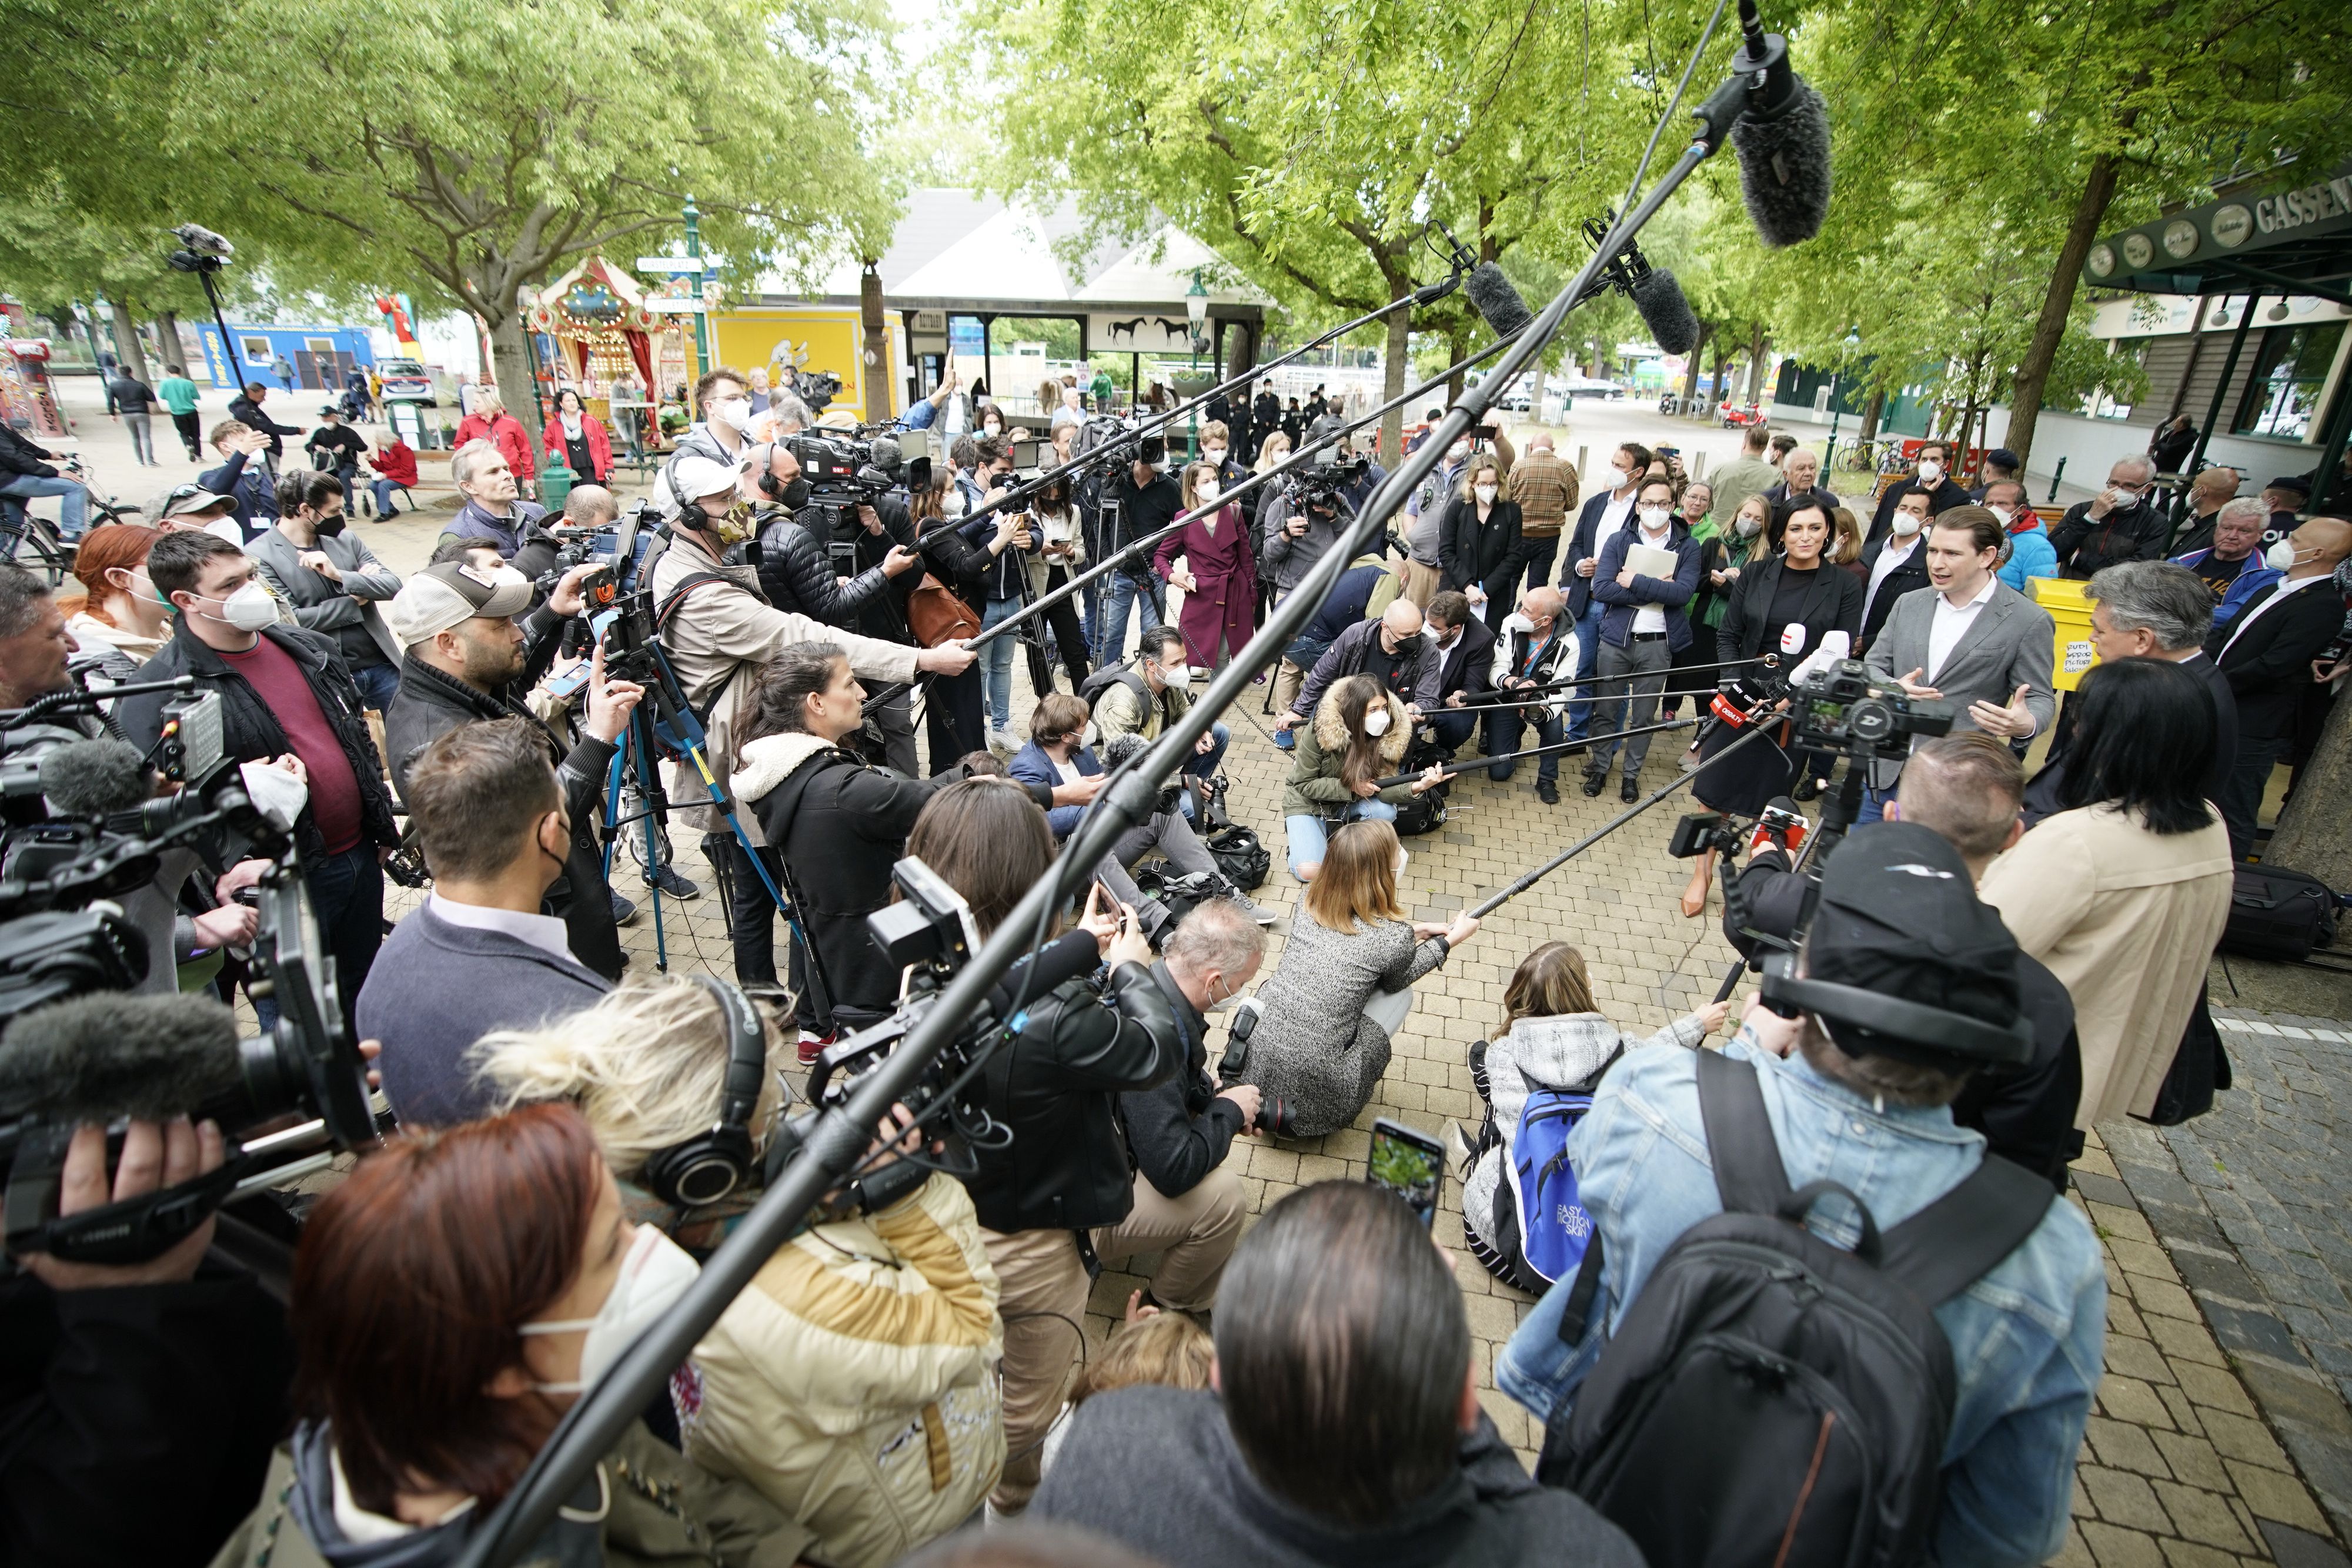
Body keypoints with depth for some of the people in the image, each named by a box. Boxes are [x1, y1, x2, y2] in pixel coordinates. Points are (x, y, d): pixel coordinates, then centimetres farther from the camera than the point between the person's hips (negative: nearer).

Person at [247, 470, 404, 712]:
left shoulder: (345, 540, 8)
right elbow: (290, 620, -14)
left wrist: (340, 575, -16)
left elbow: (394, 585, -1)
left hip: (381, 666, 4)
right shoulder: (259, 556, -7)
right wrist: (354, 602, -7)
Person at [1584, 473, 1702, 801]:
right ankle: (1599, 768, 22)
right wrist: (1655, 591, -15)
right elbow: (1602, 589, -11)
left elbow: (1683, 592, -14)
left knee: (1644, 715, 8)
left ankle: (1632, 774, 22)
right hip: (1616, 638, 0)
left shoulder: (1687, 546, 2)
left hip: (1657, 643, 0)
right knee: (1605, 709, 7)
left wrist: (1634, 582, -16)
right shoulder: (1618, 541, 3)